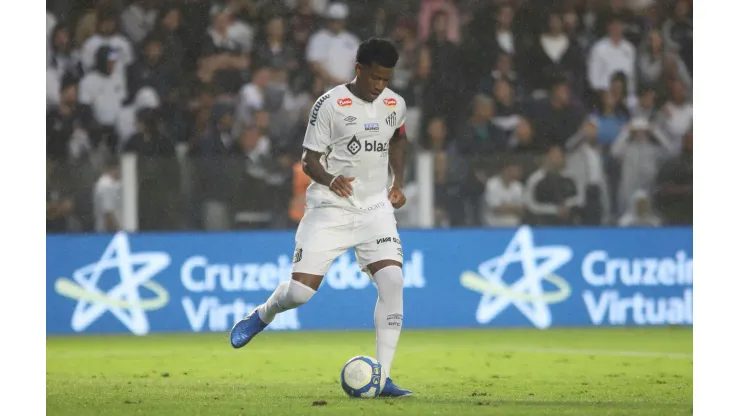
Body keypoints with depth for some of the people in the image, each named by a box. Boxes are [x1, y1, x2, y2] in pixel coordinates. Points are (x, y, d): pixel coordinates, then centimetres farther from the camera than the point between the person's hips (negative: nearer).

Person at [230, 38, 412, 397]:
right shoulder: (330, 105, -11)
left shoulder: (395, 105, 4)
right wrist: (329, 179, -30)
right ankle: (263, 314, 30)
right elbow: (309, 159, -9)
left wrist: (398, 182, 14)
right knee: (300, 291, -8)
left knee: (392, 281, -17)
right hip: (329, 209, -3)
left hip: (375, 208, 3)